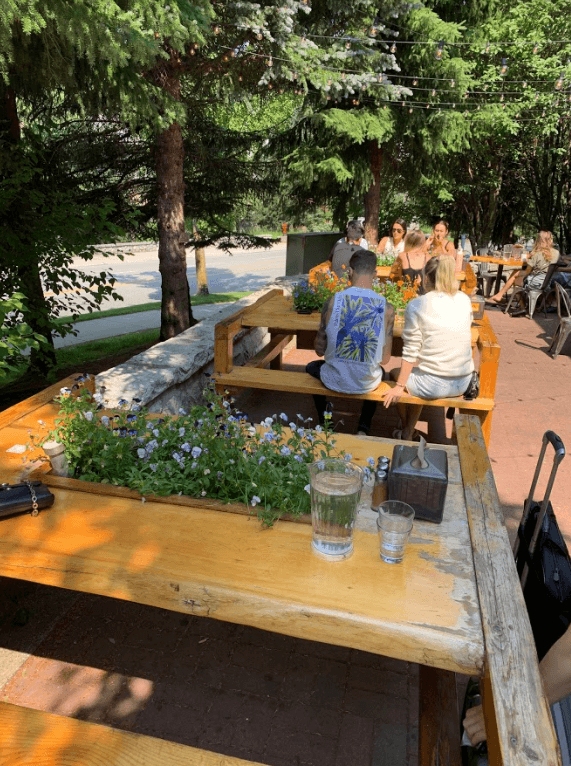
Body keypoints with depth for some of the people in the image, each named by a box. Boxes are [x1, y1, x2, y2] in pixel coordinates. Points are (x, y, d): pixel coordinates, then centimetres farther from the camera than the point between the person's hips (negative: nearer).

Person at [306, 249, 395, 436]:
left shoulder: (333, 301, -14)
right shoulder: (386, 308, -12)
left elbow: (320, 350, -5)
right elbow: (385, 359, -5)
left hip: (335, 380, -1)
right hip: (367, 384, 1)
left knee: (312, 367, 35)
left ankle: (324, 425, 43)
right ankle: (363, 429, 36)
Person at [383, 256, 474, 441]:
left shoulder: (416, 305, -11)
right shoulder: (465, 301, 3)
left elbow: (410, 353, -12)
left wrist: (400, 386, -5)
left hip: (433, 385, -5)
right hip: (462, 384, 5)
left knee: (396, 373, 25)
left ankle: (405, 432, 40)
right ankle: (409, 432, 38)